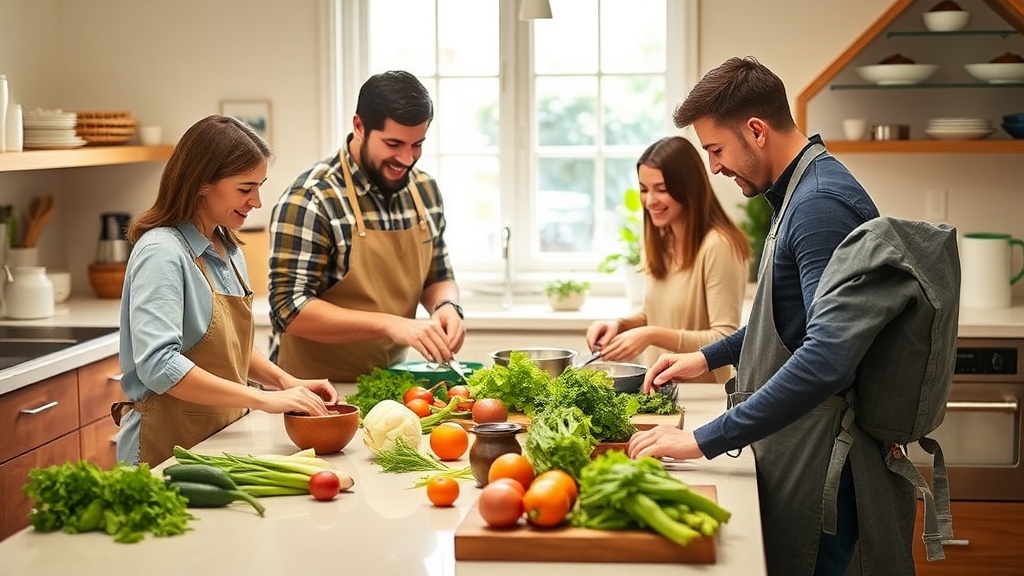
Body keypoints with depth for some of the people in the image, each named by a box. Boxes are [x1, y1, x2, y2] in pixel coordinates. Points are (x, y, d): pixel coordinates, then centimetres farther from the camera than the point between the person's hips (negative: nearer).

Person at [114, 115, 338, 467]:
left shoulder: (227, 249, 8)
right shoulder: (162, 252, -18)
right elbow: (158, 365, -28)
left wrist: (286, 382, -1)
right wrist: (264, 399, -28)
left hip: (223, 442, 8)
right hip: (170, 450, -8)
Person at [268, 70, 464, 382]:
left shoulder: (424, 190, 6)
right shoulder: (309, 199, -14)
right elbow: (290, 310, -18)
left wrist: (446, 305, -4)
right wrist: (389, 324, -25)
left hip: (390, 384, 6)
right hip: (316, 389, -5)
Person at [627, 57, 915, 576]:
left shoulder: (821, 204, -21)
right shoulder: (796, 192, 11)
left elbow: (830, 356, -31)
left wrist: (706, 439, -29)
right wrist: (708, 357, 17)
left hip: (817, 456, -10)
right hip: (792, 441, 10)